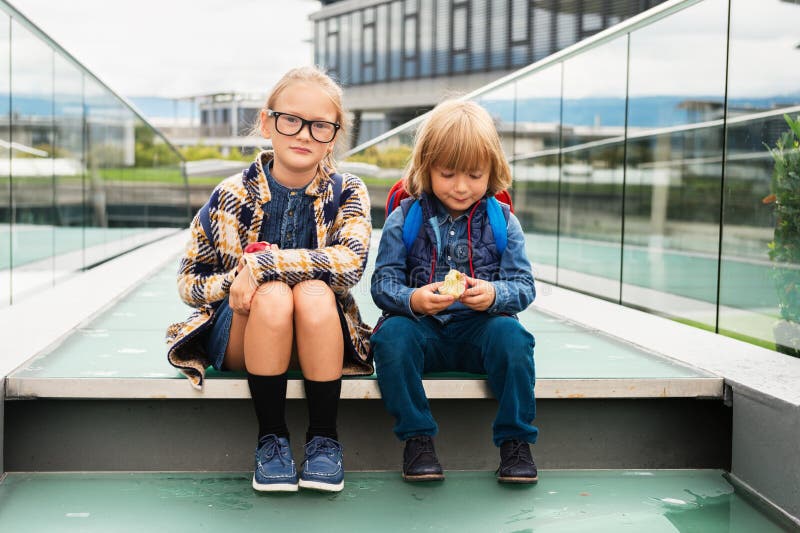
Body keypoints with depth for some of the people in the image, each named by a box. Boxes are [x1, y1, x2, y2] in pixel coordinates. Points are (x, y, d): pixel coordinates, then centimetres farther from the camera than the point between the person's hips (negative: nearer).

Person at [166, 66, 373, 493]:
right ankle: (271, 436, -19)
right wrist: (234, 282, -21)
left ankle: (323, 437, -20)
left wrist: (260, 265, -30)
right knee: (273, 295, -33)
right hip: (241, 338, 0)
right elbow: (189, 281, 1)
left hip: (322, 340, 0)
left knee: (314, 293, -33)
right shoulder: (232, 196, -5)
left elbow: (351, 262, -25)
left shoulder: (347, 193, -5)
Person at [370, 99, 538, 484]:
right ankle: (417, 438, -17)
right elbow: (383, 282, -4)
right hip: (421, 327, 0)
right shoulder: (404, 219, 2)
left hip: (479, 328, 0)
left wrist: (494, 294, -25)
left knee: (511, 334, -31)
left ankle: (515, 441, -16)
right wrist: (412, 300, -28)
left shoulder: (502, 221, 5)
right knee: (391, 334, -31)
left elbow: (524, 286, -1)